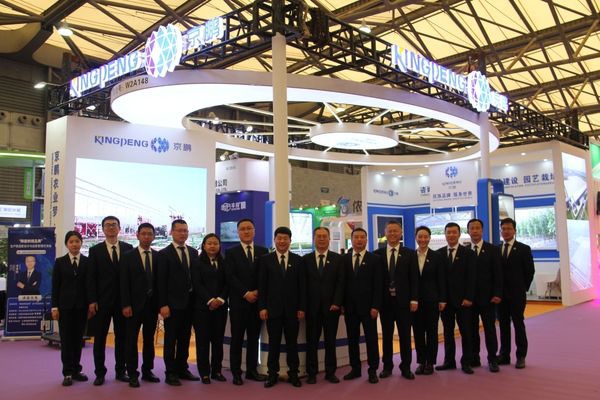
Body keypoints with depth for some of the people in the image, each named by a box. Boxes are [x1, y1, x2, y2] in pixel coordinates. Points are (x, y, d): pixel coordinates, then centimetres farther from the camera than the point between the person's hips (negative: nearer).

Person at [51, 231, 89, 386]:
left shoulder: (88, 261, 3)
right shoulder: (60, 262, 3)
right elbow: (55, 286, 1)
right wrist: (55, 307, -5)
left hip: (82, 306, 1)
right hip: (65, 305, -1)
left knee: (78, 338, 7)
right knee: (66, 339, 1)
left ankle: (76, 370, 16)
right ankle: (67, 373, 7)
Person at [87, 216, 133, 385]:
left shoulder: (128, 248, 5)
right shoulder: (95, 250, 3)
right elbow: (91, 277, -1)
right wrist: (92, 300, -8)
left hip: (123, 300, 1)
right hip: (102, 300, -1)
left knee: (122, 336, 7)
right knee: (100, 338, 5)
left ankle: (120, 371, 18)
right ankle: (100, 373, 15)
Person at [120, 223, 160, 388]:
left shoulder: (159, 256, 5)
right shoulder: (128, 256, -1)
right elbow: (124, 283, -6)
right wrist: (126, 305, -12)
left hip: (152, 304, 3)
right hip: (135, 304, -3)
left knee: (149, 339, 10)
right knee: (132, 339, 2)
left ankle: (147, 371, 20)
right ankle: (132, 374, 10)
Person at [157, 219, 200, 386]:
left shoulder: (194, 252, 10)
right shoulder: (164, 254, -4)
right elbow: (161, 281, -9)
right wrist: (163, 304, -14)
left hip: (190, 302, 5)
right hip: (173, 303, -5)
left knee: (185, 338, 12)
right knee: (171, 339, 2)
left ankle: (182, 369, 22)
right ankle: (170, 372, 9)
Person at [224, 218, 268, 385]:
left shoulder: (263, 251, 8)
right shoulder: (231, 253, 2)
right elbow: (231, 277, -7)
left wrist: (257, 292, -10)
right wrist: (246, 293, -14)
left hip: (257, 301, 2)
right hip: (238, 302, -2)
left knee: (254, 337, 9)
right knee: (237, 338, 3)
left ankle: (252, 370, 18)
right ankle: (236, 372, 10)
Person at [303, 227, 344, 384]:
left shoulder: (338, 259, 6)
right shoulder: (306, 259, 6)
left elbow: (340, 283, -1)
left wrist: (336, 303, -11)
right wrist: (303, 305, -4)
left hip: (331, 306, 0)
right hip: (312, 306, 0)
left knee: (331, 340, 7)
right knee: (312, 341, 5)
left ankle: (330, 372, 17)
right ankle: (311, 373, 14)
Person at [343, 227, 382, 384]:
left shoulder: (375, 259, -1)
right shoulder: (344, 259, 7)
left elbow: (378, 285, -5)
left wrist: (375, 306, -11)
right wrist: (341, 304, 0)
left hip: (368, 306, -2)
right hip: (350, 307, 3)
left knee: (371, 339, 4)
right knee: (352, 339, 8)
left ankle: (373, 371, 14)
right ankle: (355, 369, 19)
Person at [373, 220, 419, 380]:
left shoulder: (410, 254, 4)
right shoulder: (377, 254, 4)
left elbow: (414, 279, 0)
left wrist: (414, 299, -7)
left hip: (403, 301, 0)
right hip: (385, 301, 1)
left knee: (405, 336, 6)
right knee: (386, 335, 9)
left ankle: (406, 367, 17)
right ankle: (387, 366, 20)